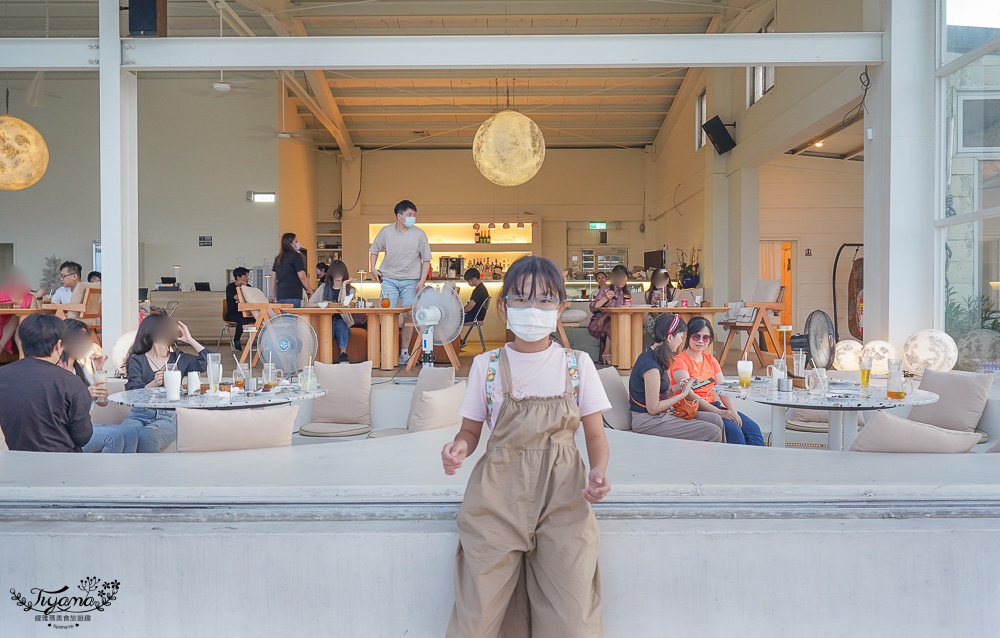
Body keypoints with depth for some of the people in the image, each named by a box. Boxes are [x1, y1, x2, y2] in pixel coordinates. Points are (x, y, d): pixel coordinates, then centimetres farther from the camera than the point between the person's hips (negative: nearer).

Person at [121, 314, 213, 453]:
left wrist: (190, 340, 12)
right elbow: (132, 392, 4)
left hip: (168, 416, -1)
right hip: (140, 414, 1)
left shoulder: (179, 359, 18)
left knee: (146, 437, -34)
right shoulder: (137, 359, 16)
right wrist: (154, 384, -15)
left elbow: (209, 361, 6)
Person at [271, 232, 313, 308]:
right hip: (292, 296, -7)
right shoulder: (296, 256, -6)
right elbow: (302, 277, -11)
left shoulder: (278, 258, 15)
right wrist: (311, 292, -3)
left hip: (280, 296, 7)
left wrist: (272, 294, 25)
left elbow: (274, 277, 19)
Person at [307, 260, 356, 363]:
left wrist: (344, 285, -8)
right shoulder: (324, 287, 13)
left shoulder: (350, 289, 10)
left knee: (340, 325, -35)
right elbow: (309, 304, 9)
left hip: (342, 321, 0)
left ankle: (343, 353, -37)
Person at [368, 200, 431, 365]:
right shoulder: (386, 231, 0)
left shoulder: (419, 234, -3)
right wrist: (372, 268, 5)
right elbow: (374, 250, 16)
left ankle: (405, 352, 10)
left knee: (408, 316, -1)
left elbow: (426, 260, 2)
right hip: (389, 278, 1)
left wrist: (422, 281, -6)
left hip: (410, 280, 0)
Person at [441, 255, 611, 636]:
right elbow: (471, 430, 11)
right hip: (498, 493, 1)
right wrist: (459, 448, -12)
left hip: (563, 494, 0)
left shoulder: (577, 365, 6)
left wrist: (598, 473, -12)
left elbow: (596, 435, 8)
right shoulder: (486, 365, 7)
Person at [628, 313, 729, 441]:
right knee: (713, 432, -15)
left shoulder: (653, 355, 9)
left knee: (716, 419, 2)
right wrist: (683, 394, -13)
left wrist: (678, 386, -3)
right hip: (648, 422, -10)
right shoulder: (651, 365, -22)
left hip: (662, 415, 10)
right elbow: (653, 408, -21)